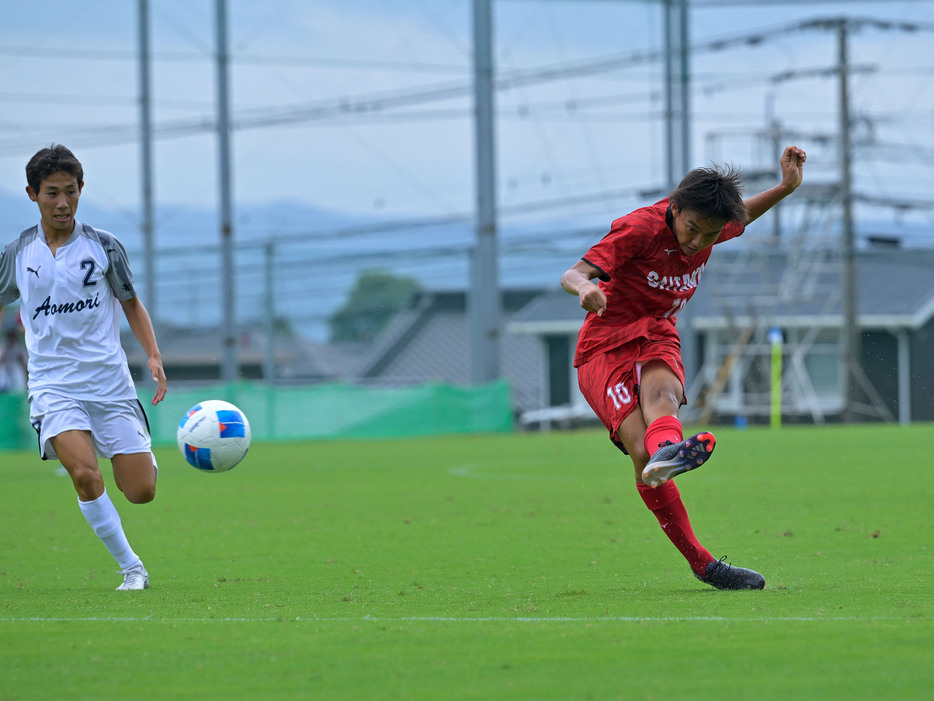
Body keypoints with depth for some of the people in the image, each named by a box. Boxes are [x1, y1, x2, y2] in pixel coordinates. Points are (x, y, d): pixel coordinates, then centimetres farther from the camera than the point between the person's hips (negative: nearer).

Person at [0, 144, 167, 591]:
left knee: (140, 491, -5)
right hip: (52, 384, 0)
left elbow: (131, 304, 13)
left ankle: (146, 461, 33)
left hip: (110, 381, 0)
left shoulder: (103, 247, 2)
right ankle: (131, 568, -11)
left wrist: (153, 357, 0)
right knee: (85, 476, -25)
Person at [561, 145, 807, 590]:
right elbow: (572, 275, -27)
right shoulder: (641, 228, -18)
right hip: (604, 348, -4)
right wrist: (585, 288, -51)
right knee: (640, 451, -27)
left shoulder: (710, 226, 2)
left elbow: (744, 217, 28)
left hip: (656, 340, 4)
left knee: (660, 388, -37)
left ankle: (667, 450, -74)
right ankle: (701, 564, -26)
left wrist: (787, 186, 13)